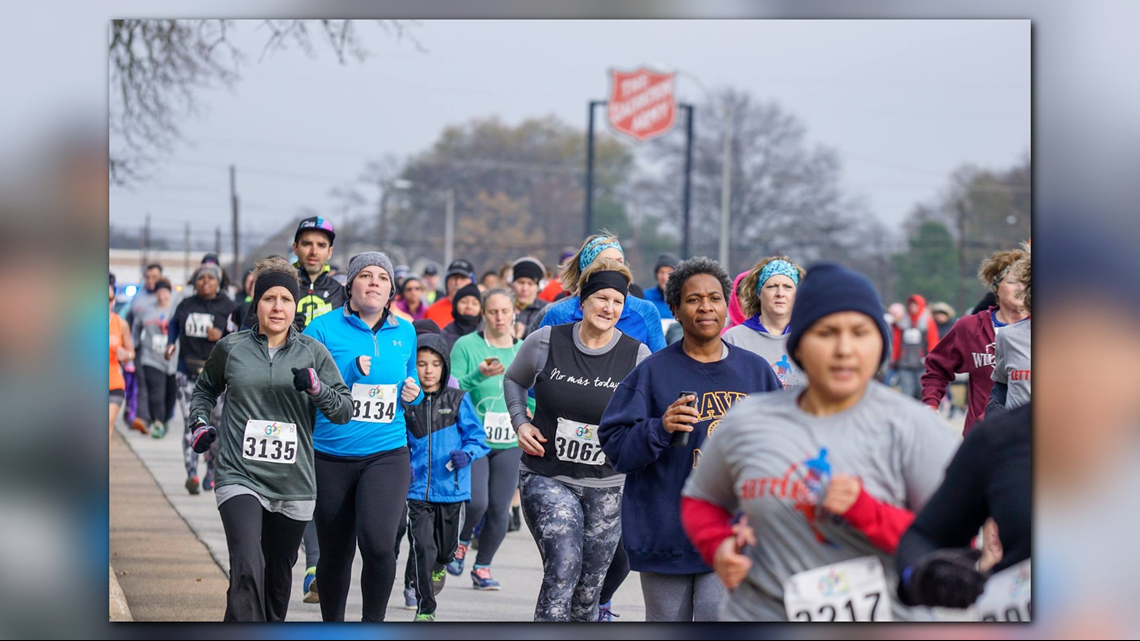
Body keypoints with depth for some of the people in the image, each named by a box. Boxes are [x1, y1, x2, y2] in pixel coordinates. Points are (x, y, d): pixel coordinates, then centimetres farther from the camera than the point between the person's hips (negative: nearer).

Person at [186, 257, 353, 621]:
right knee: (247, 570, -21)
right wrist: (199, 423, 7)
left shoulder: (313, 353, 4)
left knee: (279, 573, 15)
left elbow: (345, 411, 2)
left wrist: (317, 388, -16)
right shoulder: (230, 348, 4)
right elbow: (205, 389, 24)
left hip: (294, 484, 2)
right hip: (240, 477, -2)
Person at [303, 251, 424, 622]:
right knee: (334, 553, 10)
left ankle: (374, 622, -2)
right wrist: (350, 372, -17)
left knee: (378, 541, -21)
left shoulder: (405, 333, 9)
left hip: (387, 455, 1)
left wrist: (414, 393, 2)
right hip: (331, 457, -1)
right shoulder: (324, 329, -3)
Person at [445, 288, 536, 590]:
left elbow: (532, 395, 18)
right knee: (477, 502, -15)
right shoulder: (466, 346, -3)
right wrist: (479, 375, -22)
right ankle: (461, 541, 18)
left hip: (509, 443, 3)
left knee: (500, 510, 2)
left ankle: (482, 567, 19)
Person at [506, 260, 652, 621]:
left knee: (588, 587, 8)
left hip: (607, 486, 2)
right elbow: (514, 380, 17)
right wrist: (521, 422, 1)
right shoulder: (546, 342, -3)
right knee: (563, 565, -20)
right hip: (547, 478, -2)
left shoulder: (637, 356, -3)